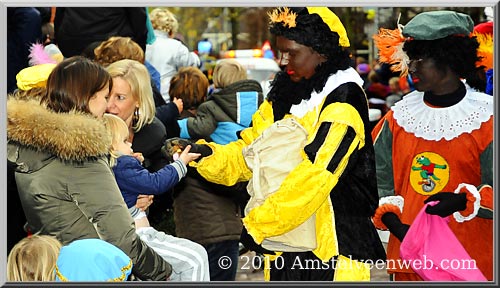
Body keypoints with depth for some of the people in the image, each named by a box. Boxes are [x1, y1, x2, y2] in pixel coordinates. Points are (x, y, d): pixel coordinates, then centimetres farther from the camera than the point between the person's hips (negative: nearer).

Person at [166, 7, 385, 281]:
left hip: (332, 250, -7)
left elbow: (315, 175, -23)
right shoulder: (283, 96, 11)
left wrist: (257, 225, -22)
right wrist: (206, 154, -10)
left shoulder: (341, 103, -14)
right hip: (282, 247, 7)